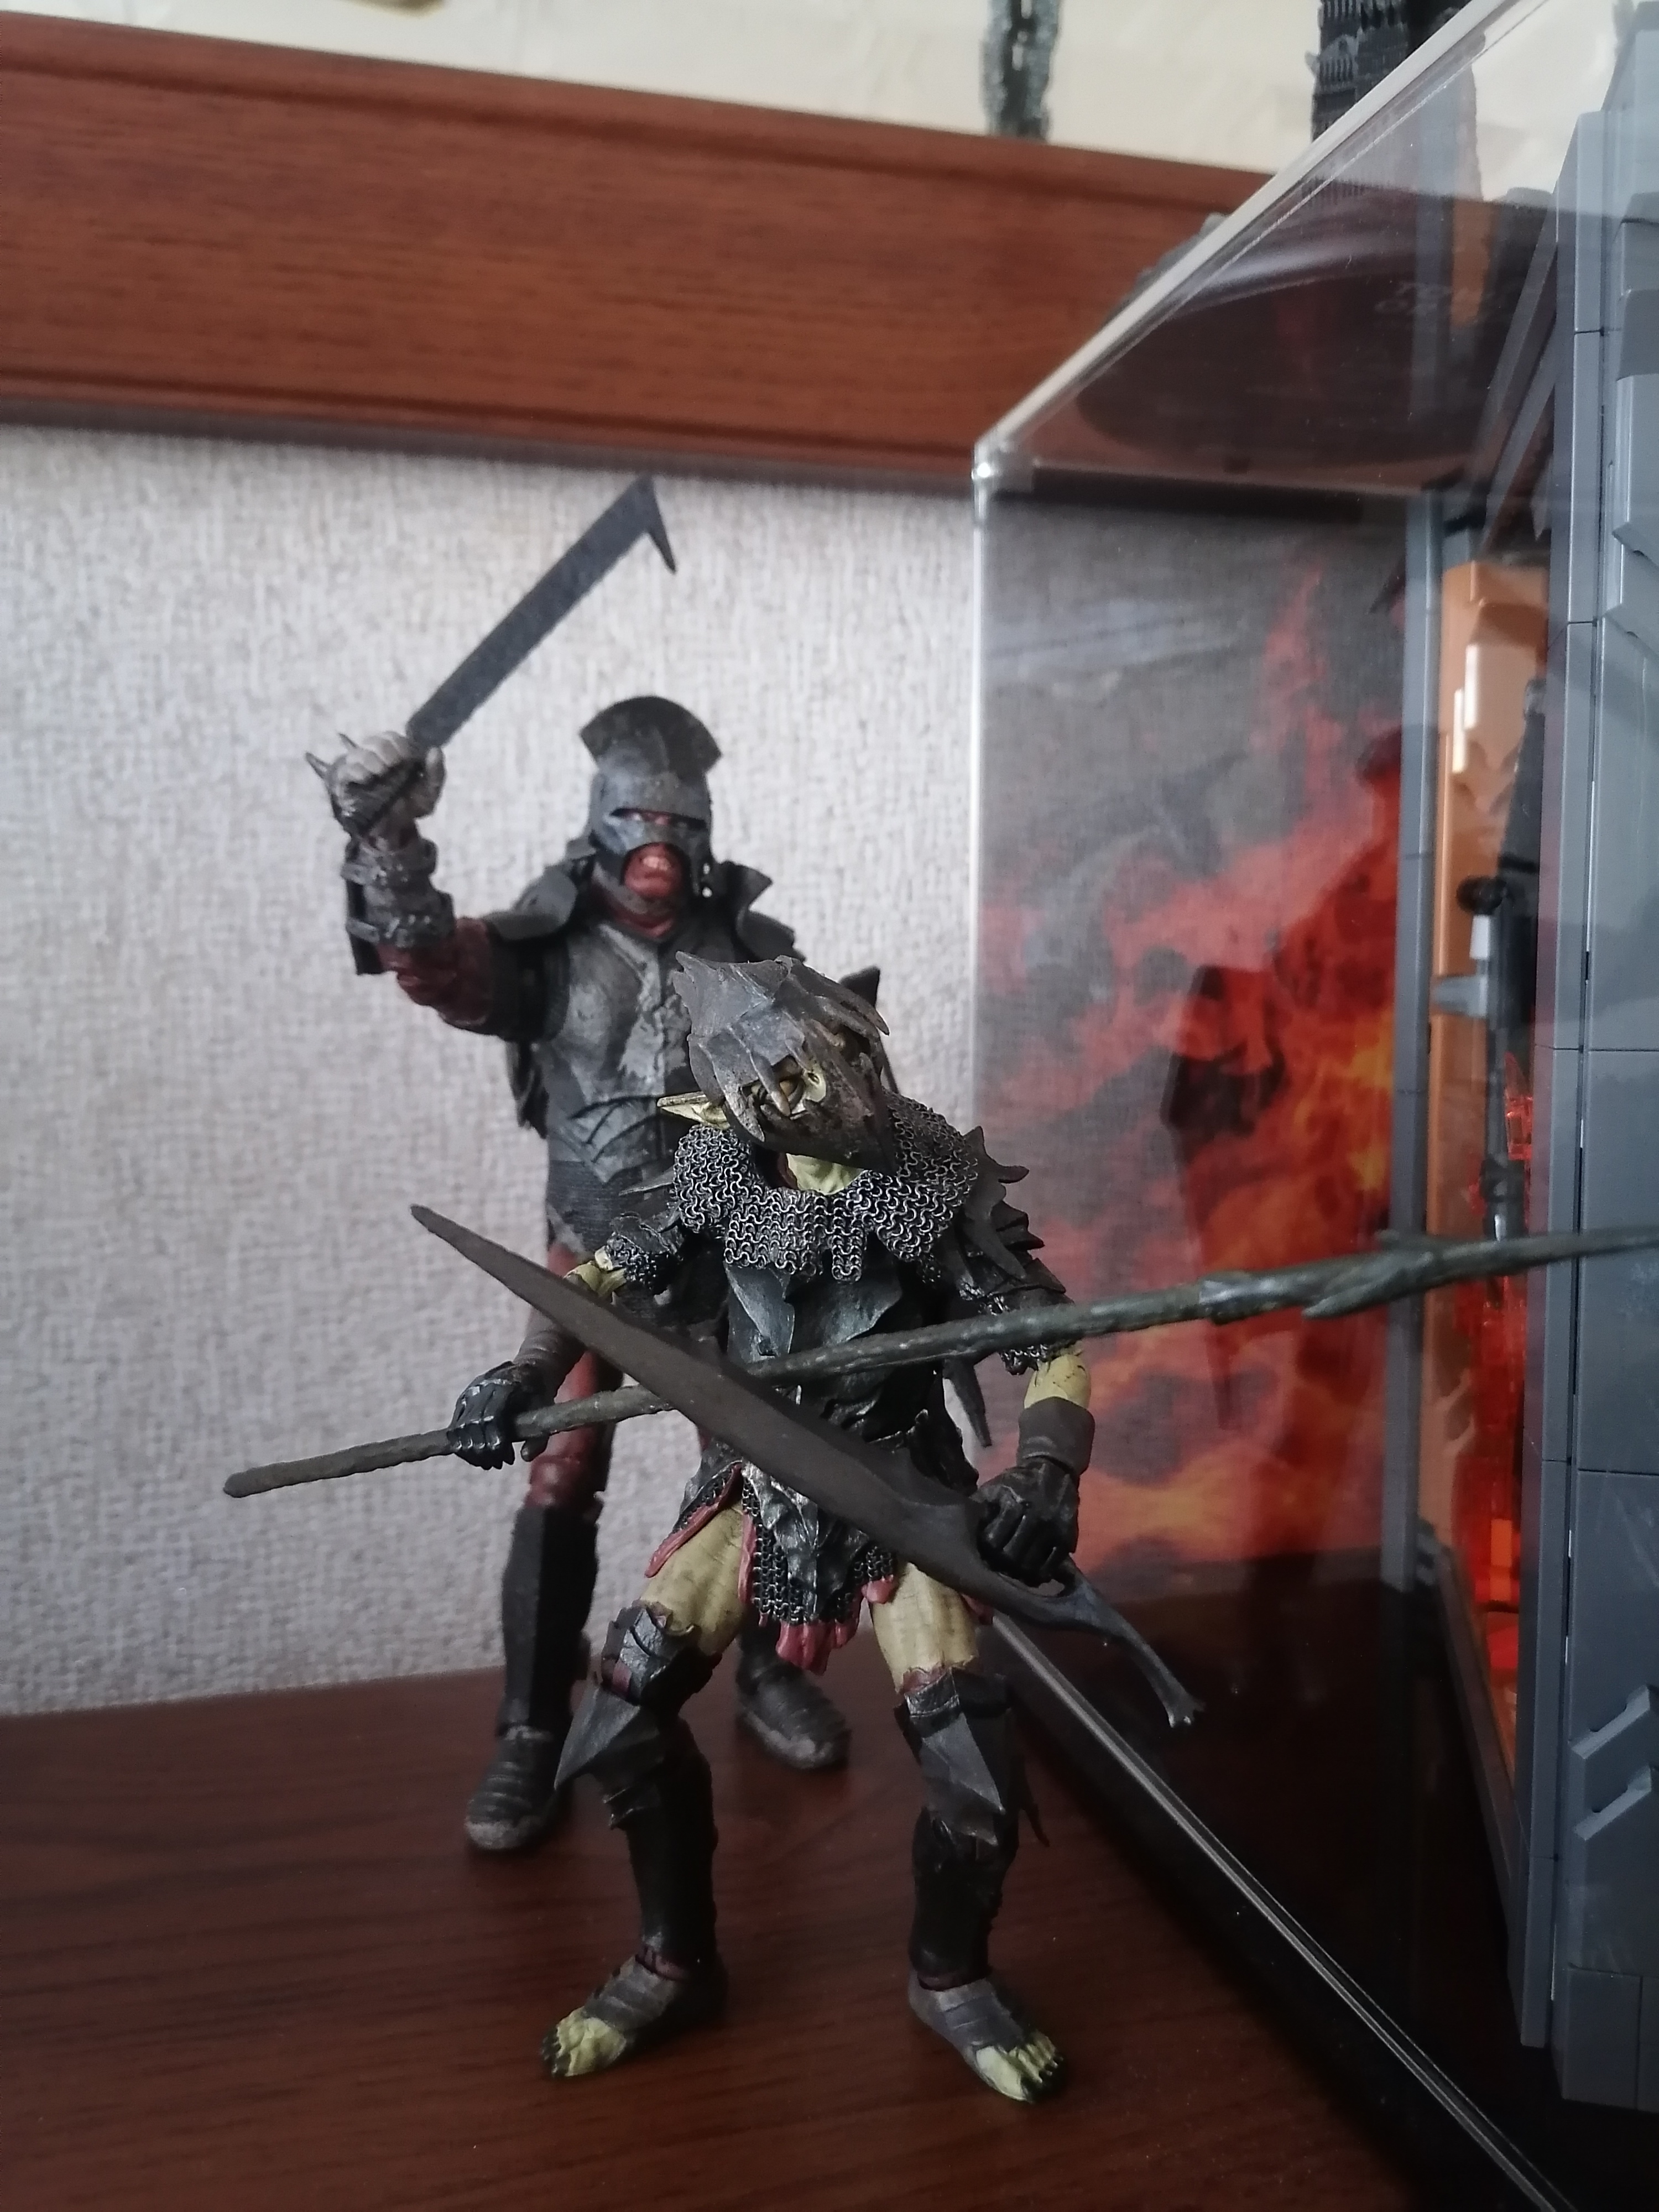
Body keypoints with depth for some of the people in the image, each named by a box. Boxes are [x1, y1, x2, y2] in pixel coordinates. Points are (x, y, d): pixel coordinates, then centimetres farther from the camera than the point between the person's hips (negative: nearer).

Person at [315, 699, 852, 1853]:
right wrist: (383, 843, -42)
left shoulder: (753, 947, -3)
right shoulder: (548, 943, -9)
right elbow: (434, 960, -27)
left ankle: (768, 1672, 32)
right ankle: (531, 1737, 9)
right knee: (561, 1488, -4)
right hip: (592, 1260, -2)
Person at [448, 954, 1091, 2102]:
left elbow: (1055, 1346, -15)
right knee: (626, 1701, -5)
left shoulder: (942, 1186, -18)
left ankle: (951, 1976, 21)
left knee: (972, 1752, -13)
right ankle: (676, 1962, 21)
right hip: (761, 1479, 3)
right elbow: (607, 1277, 2)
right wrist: (524, 1376, -15)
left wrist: (1048, 1472, -34)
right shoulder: (724, 1178, -9)